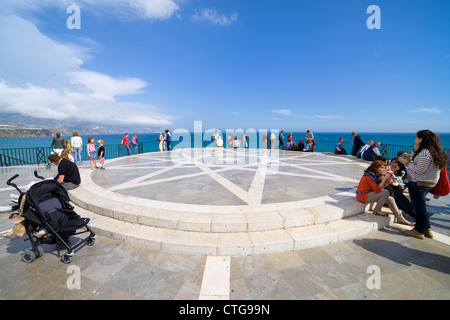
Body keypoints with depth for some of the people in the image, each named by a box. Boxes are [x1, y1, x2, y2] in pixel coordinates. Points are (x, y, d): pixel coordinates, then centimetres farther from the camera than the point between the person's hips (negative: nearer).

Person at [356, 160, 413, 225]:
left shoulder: (376, 175, 8)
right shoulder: (369, 176, -21)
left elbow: (380, 188, 8)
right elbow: (377, 190, -24)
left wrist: (386, 183, -8)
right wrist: (384, 179, -22)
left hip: (369, 194, 10)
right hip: (363, 195, -10)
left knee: (391, 199, 5)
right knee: (386, 192, -22)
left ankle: (400, 219, 19)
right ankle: (377, 211, -6)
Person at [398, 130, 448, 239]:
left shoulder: (425, 152, -22)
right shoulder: (433, 151, 10)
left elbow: (419, 170, -21)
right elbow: (415, 160, 13)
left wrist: (406, 162, -12)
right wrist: (415, 150, 1)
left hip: (419, 184, -10)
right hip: (429, 183, 10)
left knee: (419, 207, 2)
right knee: (421, 206, 20)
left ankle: (419, 231, 15)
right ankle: (426, 229, 29)